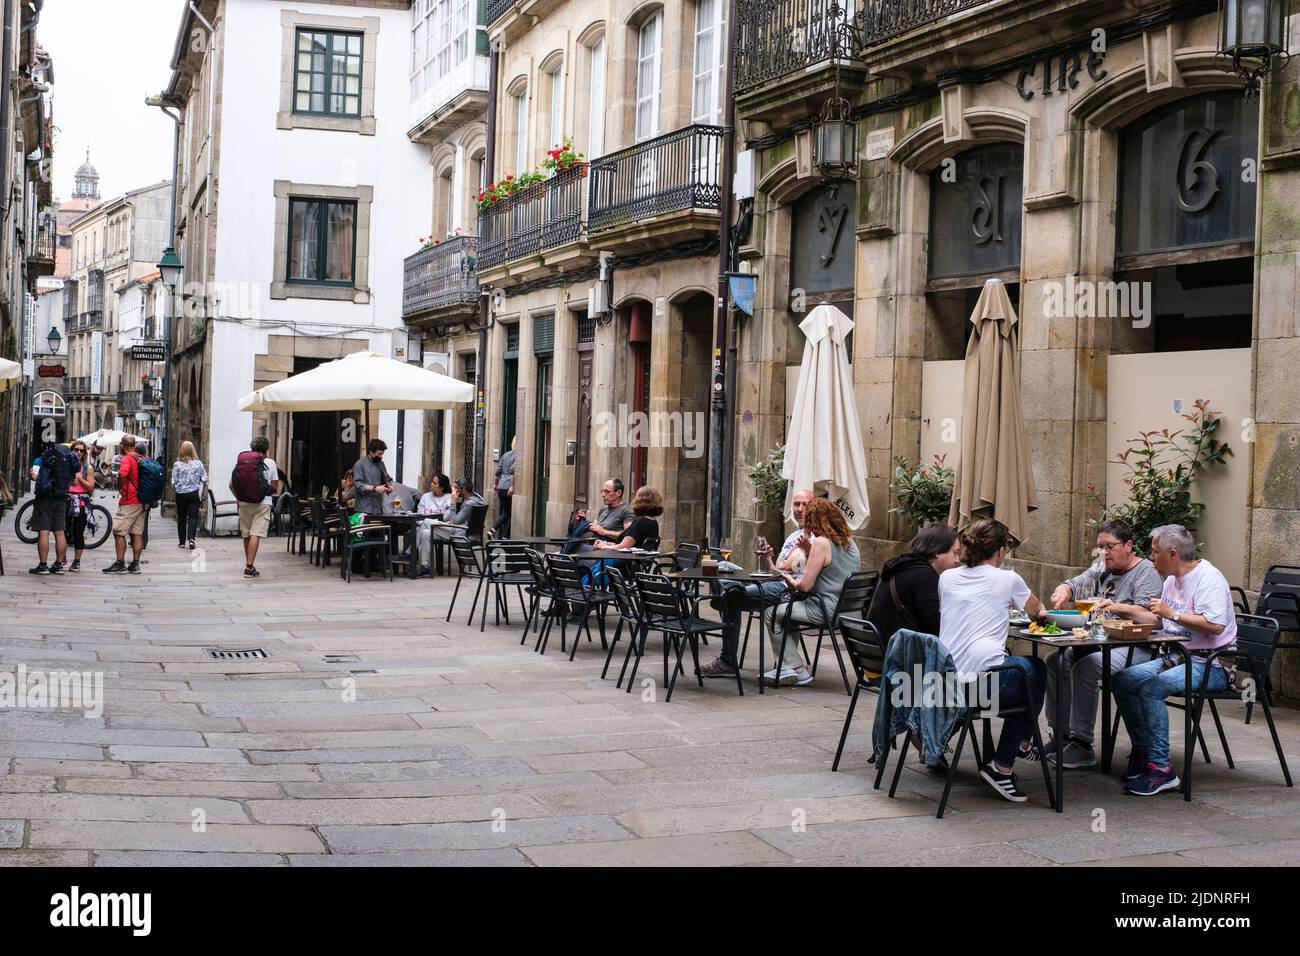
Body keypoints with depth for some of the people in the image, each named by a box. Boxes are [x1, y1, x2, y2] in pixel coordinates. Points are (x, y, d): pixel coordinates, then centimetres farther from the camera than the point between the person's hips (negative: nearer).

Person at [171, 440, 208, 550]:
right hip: (194, 493, 0)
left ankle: (182, 542, 16)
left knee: (181, 517, 11)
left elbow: (173, 482, -4)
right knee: (193, 517, 1)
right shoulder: (198, 463, -5)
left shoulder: (177, 464, -7)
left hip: (180, 494, 0)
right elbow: (204, 480, -2)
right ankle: (191, 538, -17)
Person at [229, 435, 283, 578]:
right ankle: (249, 567, -15)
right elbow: (274, 486, -1)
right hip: (262, 503, -4)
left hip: (244, 503, 4)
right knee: (255, 534, -7)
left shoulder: (240, 461, 5)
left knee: (246, 535, 14)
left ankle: (249, 565, 25)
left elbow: (231, 484, 4)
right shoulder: (269, 463, -4)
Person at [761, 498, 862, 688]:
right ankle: (790, 666, 26)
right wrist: (808, 552, 8)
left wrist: (792, 582, 3)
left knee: (771, 613, 7)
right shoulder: (849, 541, 9)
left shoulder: (821, 543, -17)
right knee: (788, 609, 28)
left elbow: (806, 585, -18)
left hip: (826, 611, -9)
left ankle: (795, 668, 10)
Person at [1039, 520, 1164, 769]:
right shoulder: (1101, 570, 20)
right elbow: (1075, 584, 11)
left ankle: (1082, 746, -24)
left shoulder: (1146, 572, -4)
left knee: (1084, 668, -30)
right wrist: (1063, 591, -13)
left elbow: (1147, 613, -17)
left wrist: (1117, 607, -36)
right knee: (1056, 662, -11)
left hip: (1135, 648, -8)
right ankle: (1060, 735, -3)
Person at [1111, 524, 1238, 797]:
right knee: (1120, 680, -3)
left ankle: (1161, 769, -26)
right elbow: (1158, 620, 28)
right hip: (1177, 658, 10)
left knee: (1151, 688, -30)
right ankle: (1142, 750, 6)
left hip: (1211, 664, -10)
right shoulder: (1172, 580, 15)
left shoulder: (1208, 577, -15)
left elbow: (1215, 624, -27)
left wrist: (1172, 613, -24)